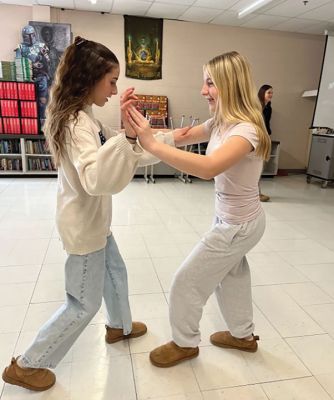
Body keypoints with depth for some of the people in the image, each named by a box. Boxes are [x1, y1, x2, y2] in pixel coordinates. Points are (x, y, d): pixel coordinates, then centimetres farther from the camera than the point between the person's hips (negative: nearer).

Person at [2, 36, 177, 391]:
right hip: (83, 225, -9)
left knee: (115, 273, 26)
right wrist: (127, 136, -47)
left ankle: (119, 327, 52)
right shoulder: (77, 123, -26)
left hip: (93, 220, 10)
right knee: (84, 304, 7)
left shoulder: (82, 117, 5)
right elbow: (96, 179, -42)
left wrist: (169, 139, 8)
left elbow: (126, 155, 11)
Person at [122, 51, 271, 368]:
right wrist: (141, 128, -17)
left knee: (187, 281, 5)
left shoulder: (246, 130, -28)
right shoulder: (220, 123, 0)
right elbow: (183, 137, -1)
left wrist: (151, 144, -44)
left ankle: (185, 343, 30)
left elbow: (208, 167, -45)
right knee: (229, 275, 26)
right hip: (232, 220, 9)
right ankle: (243, 335, 50)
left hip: (239, 226, -9)